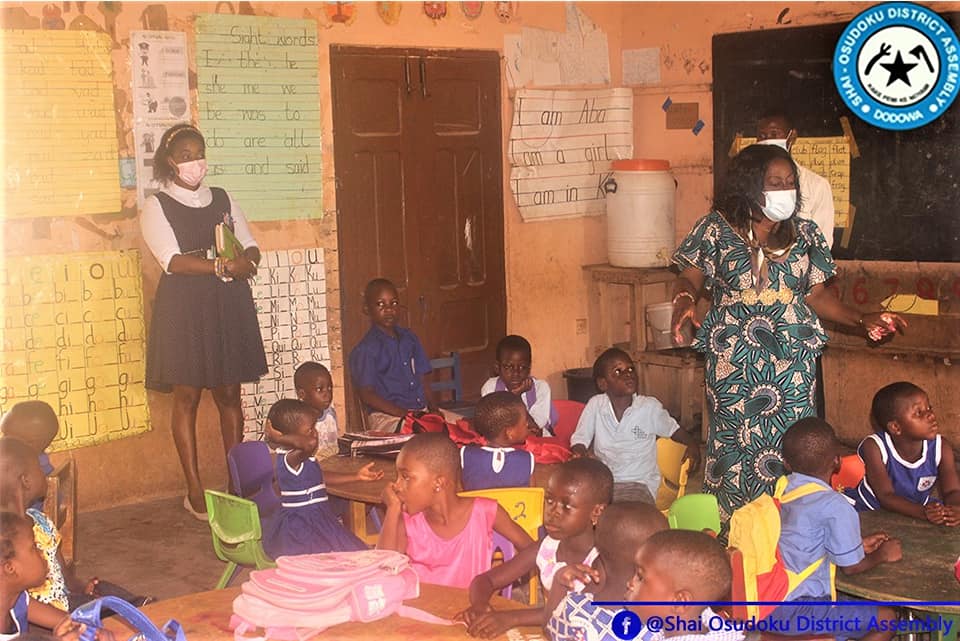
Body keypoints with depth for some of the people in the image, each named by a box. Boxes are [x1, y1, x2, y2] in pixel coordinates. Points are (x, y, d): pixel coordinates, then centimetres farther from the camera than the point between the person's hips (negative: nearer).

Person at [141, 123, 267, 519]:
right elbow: (172, 261, -13)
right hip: (184, 307, -4)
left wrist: (241, 261, -14)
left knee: (230, 394, 5)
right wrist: (223, 267, -21)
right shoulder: (157, 206, 0)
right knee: (187, 395, -1)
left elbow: (251, 249, 9)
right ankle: (194, 490, 5)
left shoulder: (223, 200, 15)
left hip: (229, 306, 4)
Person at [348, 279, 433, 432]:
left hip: (420, 410, 7)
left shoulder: (409, 338, 15)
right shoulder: (366, 349, -6)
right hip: (386, 417, -7)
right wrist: (403, 413, -19)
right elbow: (367, 395, -10)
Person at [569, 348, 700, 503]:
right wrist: (579, 456, -18)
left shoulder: (650, 407, -2)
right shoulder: (595, 405, 0)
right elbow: (579, 440, 5)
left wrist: (692, 446, -11)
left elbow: (674, 430, 9)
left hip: (638, 483, -2)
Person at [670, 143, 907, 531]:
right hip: (733, 357, -2)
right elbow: (690, 279, -3)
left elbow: (816, 296, 13)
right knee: (735, 440, -2)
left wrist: (863, 320, 0)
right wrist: (684, 302, -26)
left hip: (792, 357, 2)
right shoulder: (717, 229, 2)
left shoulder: (804, 235, 11)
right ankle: (731, 531, 8)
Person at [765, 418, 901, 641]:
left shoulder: (782, 489, 7)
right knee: (886, 618, -1)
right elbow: (852, 566, -4)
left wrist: (859, 545, 26)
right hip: (792, 613, -8)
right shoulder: (835, 506, -16)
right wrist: (882, 555, 15)